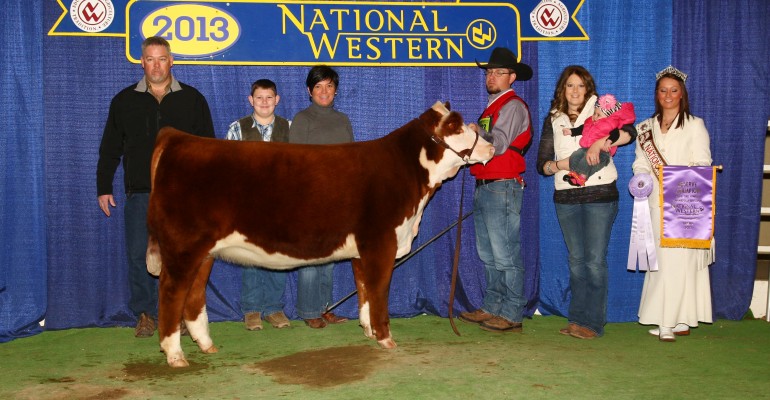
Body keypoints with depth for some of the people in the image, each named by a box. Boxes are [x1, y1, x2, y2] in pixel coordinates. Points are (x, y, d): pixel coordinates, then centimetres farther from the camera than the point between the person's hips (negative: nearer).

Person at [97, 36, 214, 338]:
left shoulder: (192, 99, 8)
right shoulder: (125, 101, 10)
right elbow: (109, 149, 14)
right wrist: (104, 188, 9)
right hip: (140, 194, 1)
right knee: (139, 255, 1)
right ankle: (145, 315, 13)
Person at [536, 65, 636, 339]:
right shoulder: (553, 119, 13)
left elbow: (629, 132, -14)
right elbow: (541, 164, 9)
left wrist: (598, 144, -27)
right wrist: (560, 164, -12)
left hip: (600, 194, -4)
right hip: (566, 197, 4)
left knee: (595, 260, -6)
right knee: (576, 260, 8)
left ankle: (592, 322, -1)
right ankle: (577, 319, 13)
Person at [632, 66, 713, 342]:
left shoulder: (695, 125, 6)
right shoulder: (646, 127, 16)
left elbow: (703, 166, -1)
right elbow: (640, 166, 14)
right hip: (656, 204, 4)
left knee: (679, 260, -9)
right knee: (659, 260, 1)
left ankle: (671, 322, -3)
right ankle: (678, 322, 9)